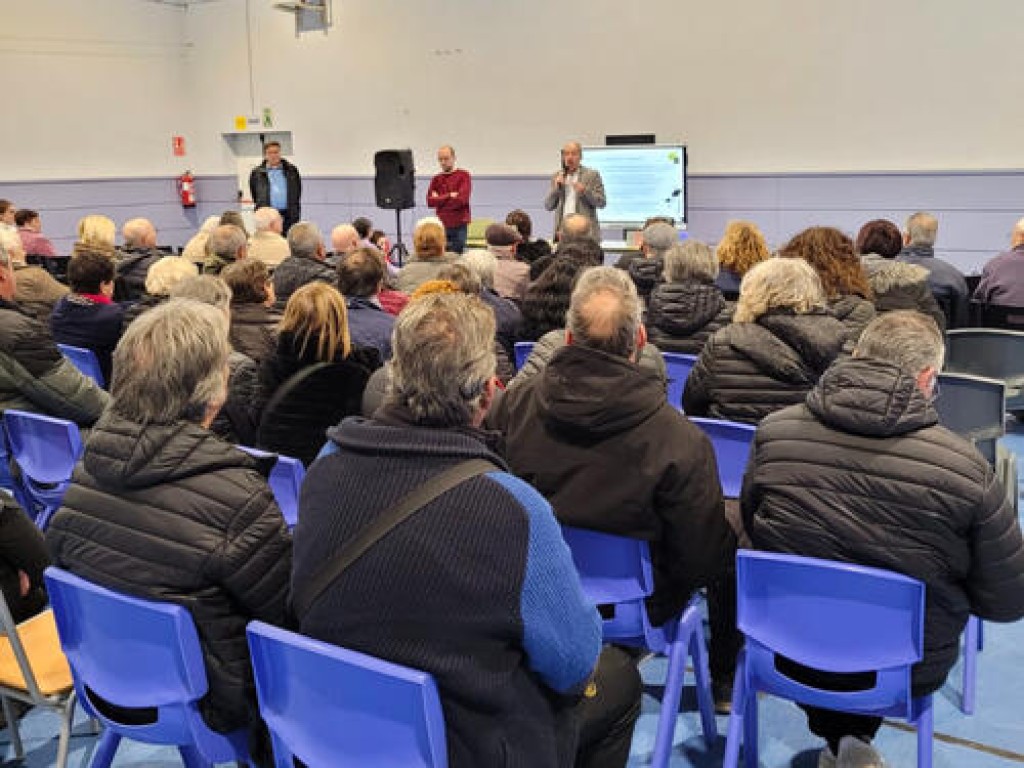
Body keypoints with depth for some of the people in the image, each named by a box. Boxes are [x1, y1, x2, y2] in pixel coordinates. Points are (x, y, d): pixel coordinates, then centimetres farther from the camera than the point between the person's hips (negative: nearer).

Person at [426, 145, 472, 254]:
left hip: (459, 225, -3)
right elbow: (430, 202, 0)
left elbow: (462, 199, -12)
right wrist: (449, 196, -8)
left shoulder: (463, 175, 1)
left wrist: (439, 200, -4)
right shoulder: (436, 179, 12)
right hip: (441, 225, 3)